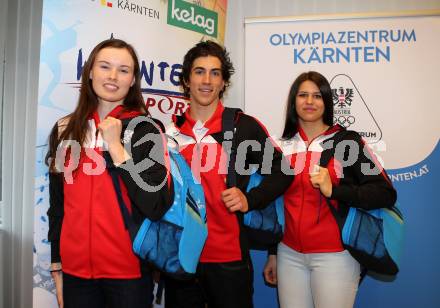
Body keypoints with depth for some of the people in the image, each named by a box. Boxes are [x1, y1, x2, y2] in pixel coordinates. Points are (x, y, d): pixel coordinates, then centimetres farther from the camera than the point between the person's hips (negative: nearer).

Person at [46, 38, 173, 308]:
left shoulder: (145, 130, -7)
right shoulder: (64, 130, 4)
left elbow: (157, 207, -17)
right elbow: (57, 205, 9)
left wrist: (116, 147, -17)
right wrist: (57, 266, 10)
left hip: (129, 273, -3)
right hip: (75, 271, 3)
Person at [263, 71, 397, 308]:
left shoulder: (346, 140, -5)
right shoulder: (283, 146, 6)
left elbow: (386, 194, -10)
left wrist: (333, 190, -21)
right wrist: (272, 254, 14)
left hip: (335, 255, -3)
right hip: (289, 255, 4)